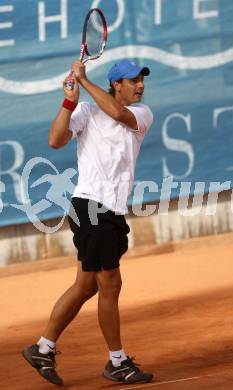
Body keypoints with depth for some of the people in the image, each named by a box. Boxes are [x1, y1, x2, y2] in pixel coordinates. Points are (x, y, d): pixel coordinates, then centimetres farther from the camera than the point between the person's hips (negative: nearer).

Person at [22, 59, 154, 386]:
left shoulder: (143, 114, 9)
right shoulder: (86, 111, -1)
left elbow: (117, 113, -13)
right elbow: (56, 140, -14)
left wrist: (84, 80, -11)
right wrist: (70, 101, -19)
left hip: (113, 212, 6)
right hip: (90, 206, -6)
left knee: (86, 286, 10)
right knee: (110, 286, -4)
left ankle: (43, 348, 19)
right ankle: (117, 362, 6)